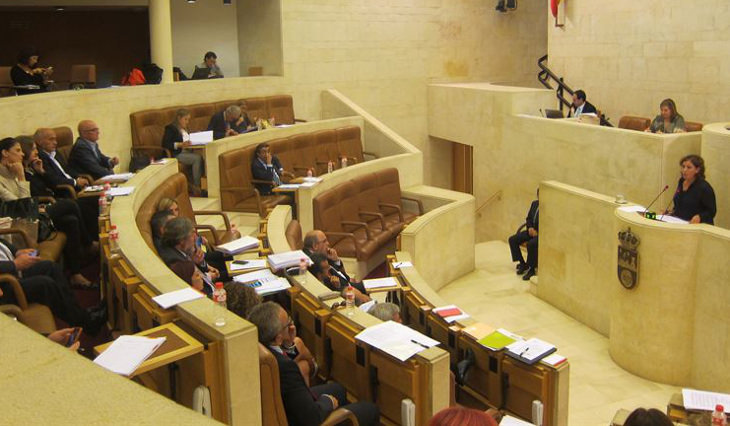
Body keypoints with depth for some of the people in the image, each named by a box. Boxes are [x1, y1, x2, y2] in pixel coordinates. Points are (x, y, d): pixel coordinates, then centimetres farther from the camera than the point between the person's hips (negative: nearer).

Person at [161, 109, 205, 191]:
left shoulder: (184, 128, 23)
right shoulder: (170, 128, -2)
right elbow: (165, 144, -14)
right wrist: (180, 144, -23)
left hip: (187, 151, 8)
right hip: (177, 154, -7)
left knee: (202, 155, -21)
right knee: (197, 158, -29)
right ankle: (196, 185, -26)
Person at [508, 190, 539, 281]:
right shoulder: (534, 204, 11)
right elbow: (528, 218, 18)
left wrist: (537, 232, -21)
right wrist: (530, 227, -2)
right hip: (532, 231, 8)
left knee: (531, 244, -36)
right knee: (512, 239, -8)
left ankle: (532, 268, -16)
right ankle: (522, 263, 3)